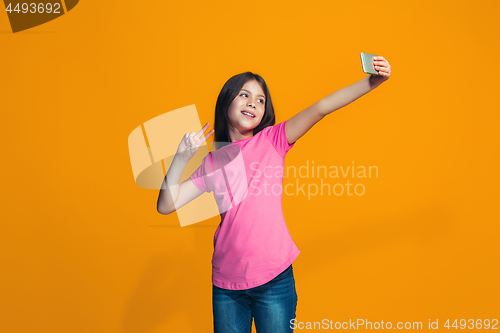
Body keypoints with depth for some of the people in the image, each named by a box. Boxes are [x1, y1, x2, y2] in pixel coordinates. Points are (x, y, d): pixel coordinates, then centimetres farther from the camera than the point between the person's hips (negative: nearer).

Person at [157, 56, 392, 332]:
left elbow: (320, 109, -12)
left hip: (274, 279, -2)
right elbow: (166, 205, 2)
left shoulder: (272, 140, 0)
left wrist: (371, 82, -21)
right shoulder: (212, 162, 5)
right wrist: (182, 157, -7)